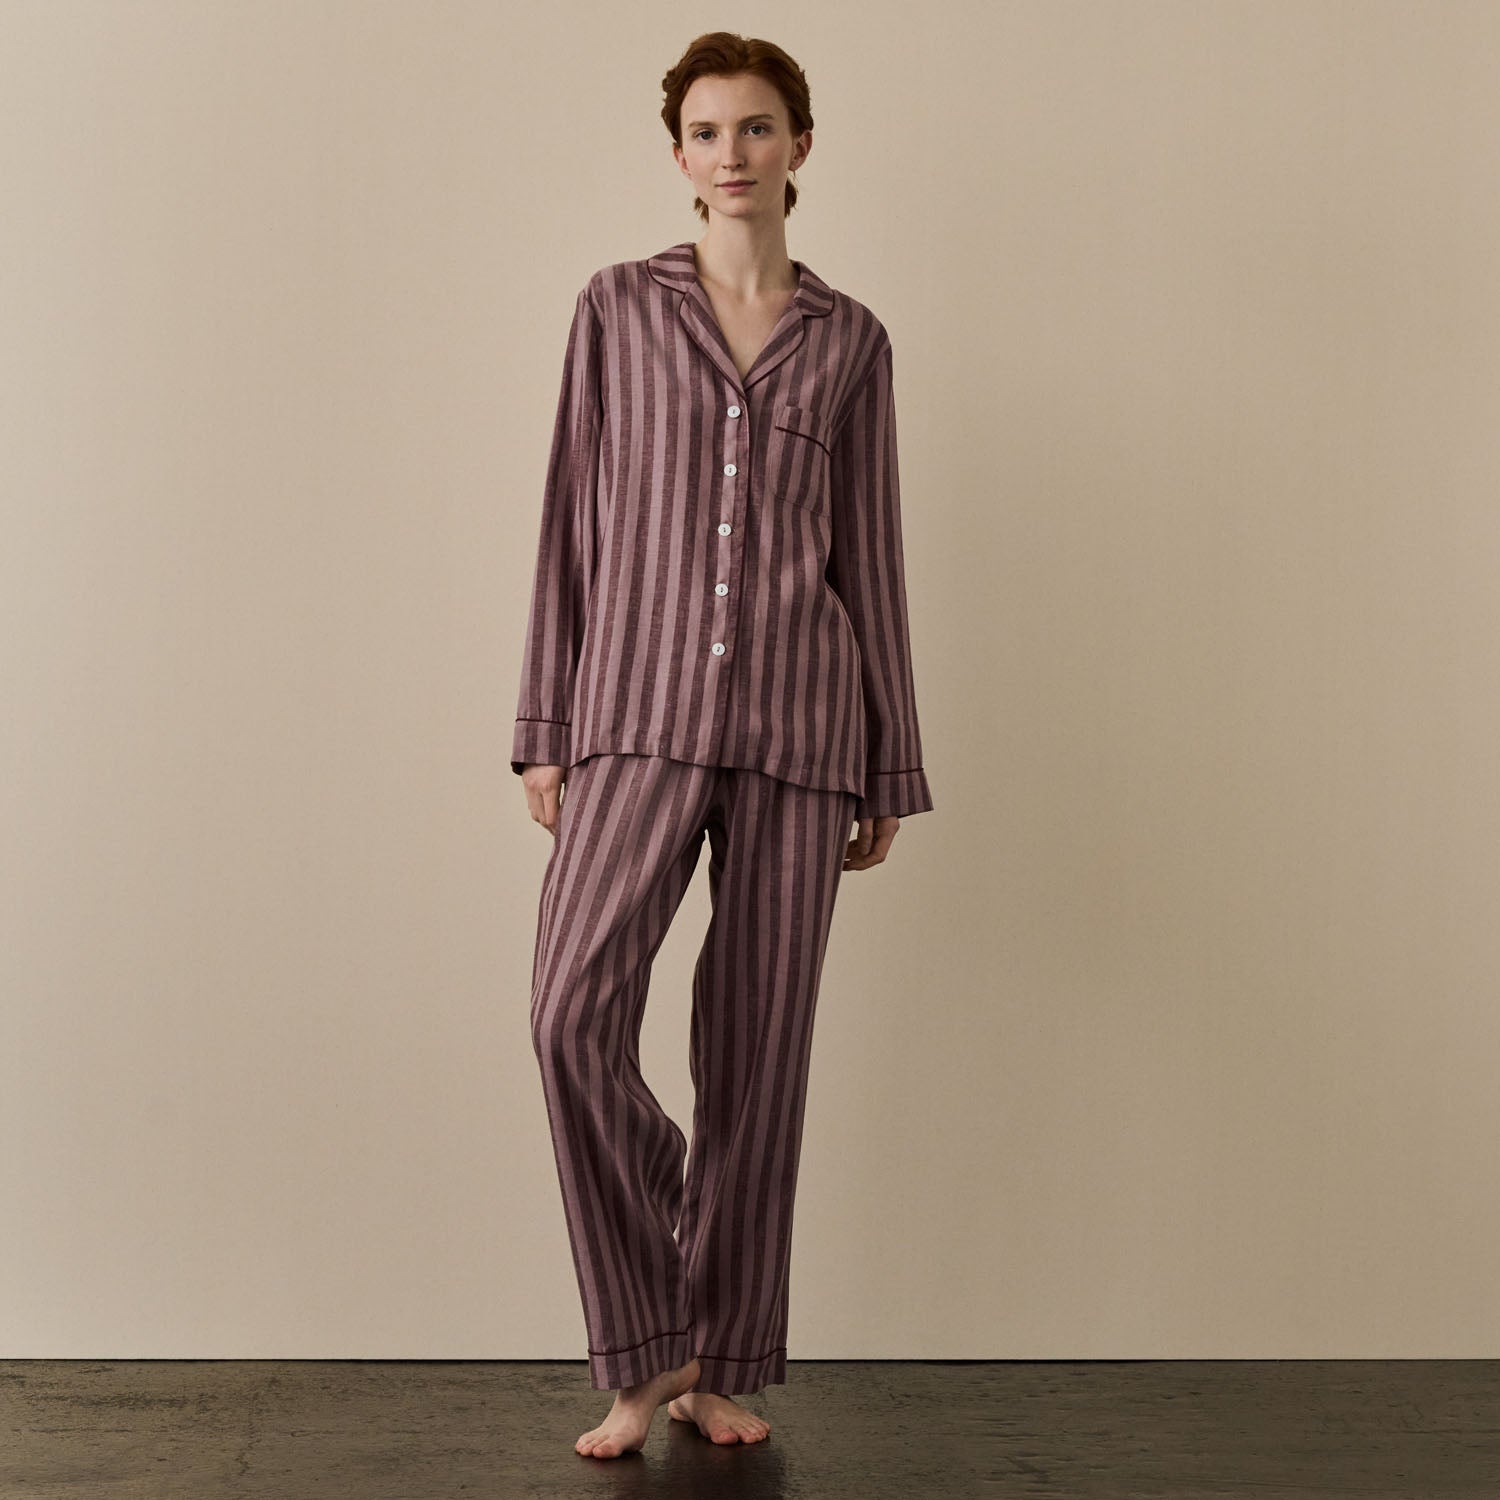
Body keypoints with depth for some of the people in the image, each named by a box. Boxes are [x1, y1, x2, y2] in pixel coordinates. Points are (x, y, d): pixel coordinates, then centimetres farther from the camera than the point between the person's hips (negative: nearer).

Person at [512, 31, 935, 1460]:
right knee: (575, 1011, -18)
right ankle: (644, 1352, -1)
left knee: (758, 1040, 3)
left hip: (798, 722, 1)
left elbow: (869, 557, 10)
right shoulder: (619, 307, 9)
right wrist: (543, 729, 2)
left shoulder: (849, 340, 11)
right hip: (641, 709, -1)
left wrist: (889, 774, 7)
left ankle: (718, 1362, 18)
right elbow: (573, 523, 7)